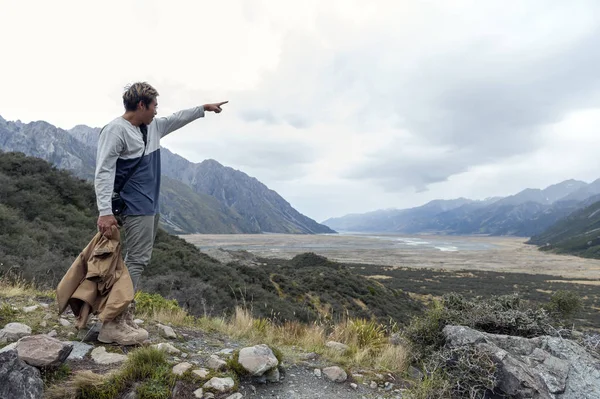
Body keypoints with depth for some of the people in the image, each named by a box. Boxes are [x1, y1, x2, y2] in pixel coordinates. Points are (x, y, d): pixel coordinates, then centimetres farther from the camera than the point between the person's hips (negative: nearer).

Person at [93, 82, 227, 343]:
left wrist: (204, 108, 35)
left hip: (150, 206, 9)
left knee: (139, 258, 11)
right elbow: (103, 172, -19)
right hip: (136, 207, -9)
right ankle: (122, 317, -2)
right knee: (137, 259, -9)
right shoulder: (116, 130, -13)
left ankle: (123, 314, 20)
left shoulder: (153, 126, 13)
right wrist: (105, 212, -26)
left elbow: (177, 119, 30)